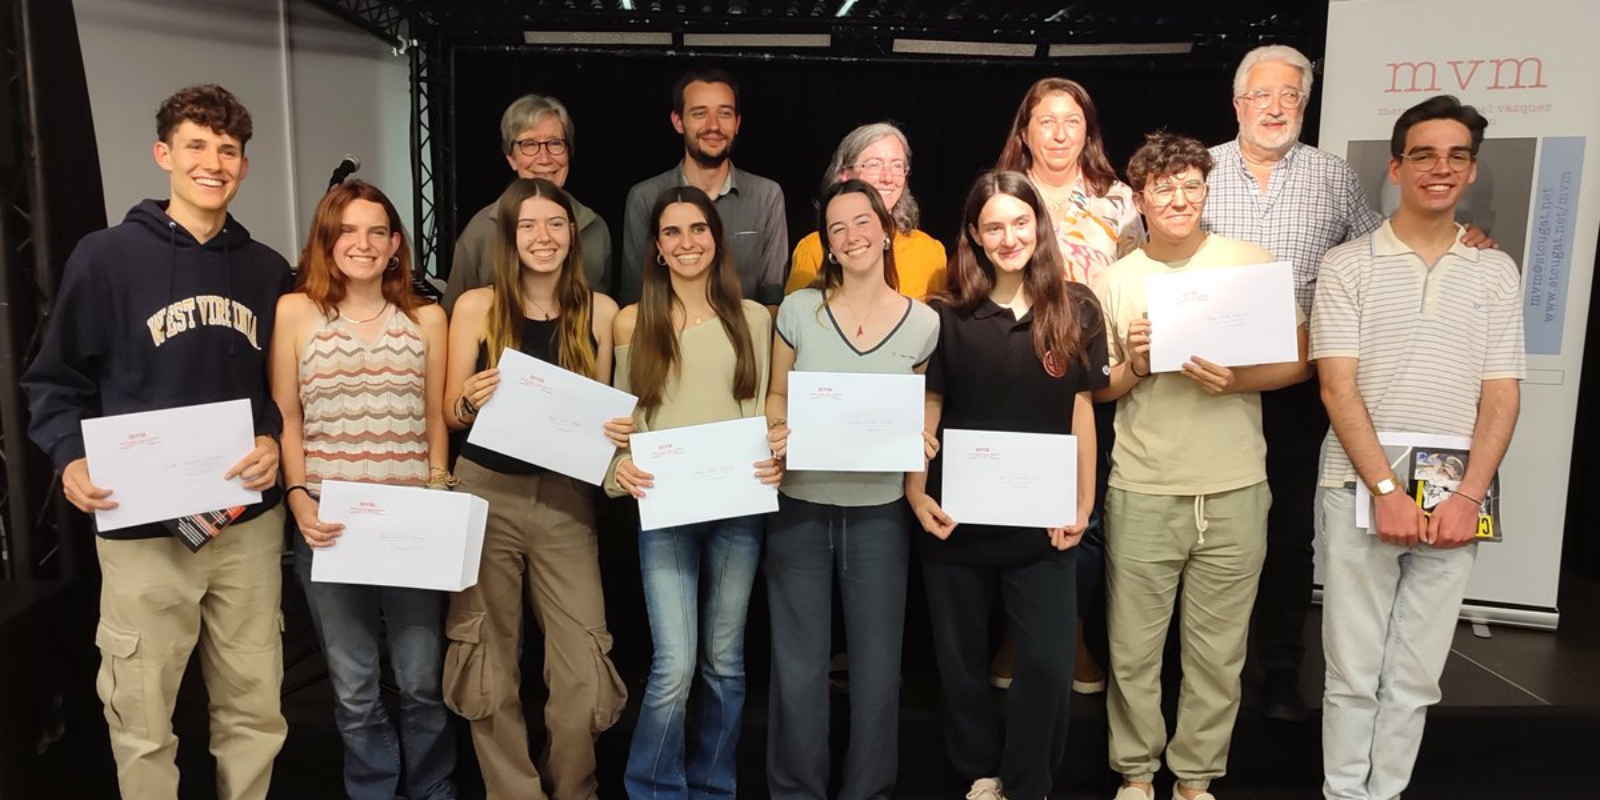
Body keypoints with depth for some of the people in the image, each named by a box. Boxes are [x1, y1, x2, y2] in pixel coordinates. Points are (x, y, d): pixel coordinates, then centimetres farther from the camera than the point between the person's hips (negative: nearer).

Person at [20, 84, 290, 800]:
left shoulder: (267, 270, 8)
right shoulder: (106, 257, -4)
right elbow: (54, 382, 1)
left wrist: (274, 441, -5)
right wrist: (71, 458, -15)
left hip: (249, 523, 3)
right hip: (143, 529, -3)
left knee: (255, 712, 12)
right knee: (143, 723, 9)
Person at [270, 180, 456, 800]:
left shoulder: (426, 319, 6)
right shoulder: (294, 312, 2)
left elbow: (435, 420, 8)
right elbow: (284, 418, 3)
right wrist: (298, 498, -9)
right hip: (328, 520, 0)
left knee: (422, 681, 8)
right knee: (354, 687, 9)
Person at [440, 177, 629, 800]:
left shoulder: (599, 310, 2)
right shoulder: (477, 307, -1)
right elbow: (450, 413, 3)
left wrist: (618, 430, -9)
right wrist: (471, 401, -18)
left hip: (565, 498, 1)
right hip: (486, 494, 0)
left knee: (583, 674, -1)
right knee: (492, 664, 10)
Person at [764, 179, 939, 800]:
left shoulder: (924, 324, -1)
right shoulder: (798, 309, -2)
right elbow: (776, 396, 7)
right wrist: (778, 435, -13)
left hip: (880, 513, 0)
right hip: (800, 509, 0)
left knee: (877, 664, 10)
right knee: (798, 665, 7)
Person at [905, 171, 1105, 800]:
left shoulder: (1076, 310, 0)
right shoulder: (948, 315, -3)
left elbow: (1080, 412, 3)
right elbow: (927, 411, -1)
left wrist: (1082, 505, -1)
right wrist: (916, 493, -11)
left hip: (1042, 522, 0)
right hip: (958, 519, 0)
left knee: (1048, 665, 2)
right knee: (962, 660, 14)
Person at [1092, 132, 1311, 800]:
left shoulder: (1253, 263, 2)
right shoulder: (1116, 280, 4)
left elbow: (1299, 362, 2)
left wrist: (1236, 379, -16)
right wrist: (1134, 367, -11)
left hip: (1234, 492, 0)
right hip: (1142, 493, 1)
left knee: (1217, 651, 9)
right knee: (1134, 648, 8)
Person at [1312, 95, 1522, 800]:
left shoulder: (1496, 273, 9)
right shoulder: (1348, 265, 1)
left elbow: (1501, 396, 4)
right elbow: (1338, 387, -6)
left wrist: (1469, 496, -9)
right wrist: (1387, 490, -14)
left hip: (1454, 502, 3)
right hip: (1361, 492, -2)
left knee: (1415, 678, 10)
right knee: (1353, 673, 4)